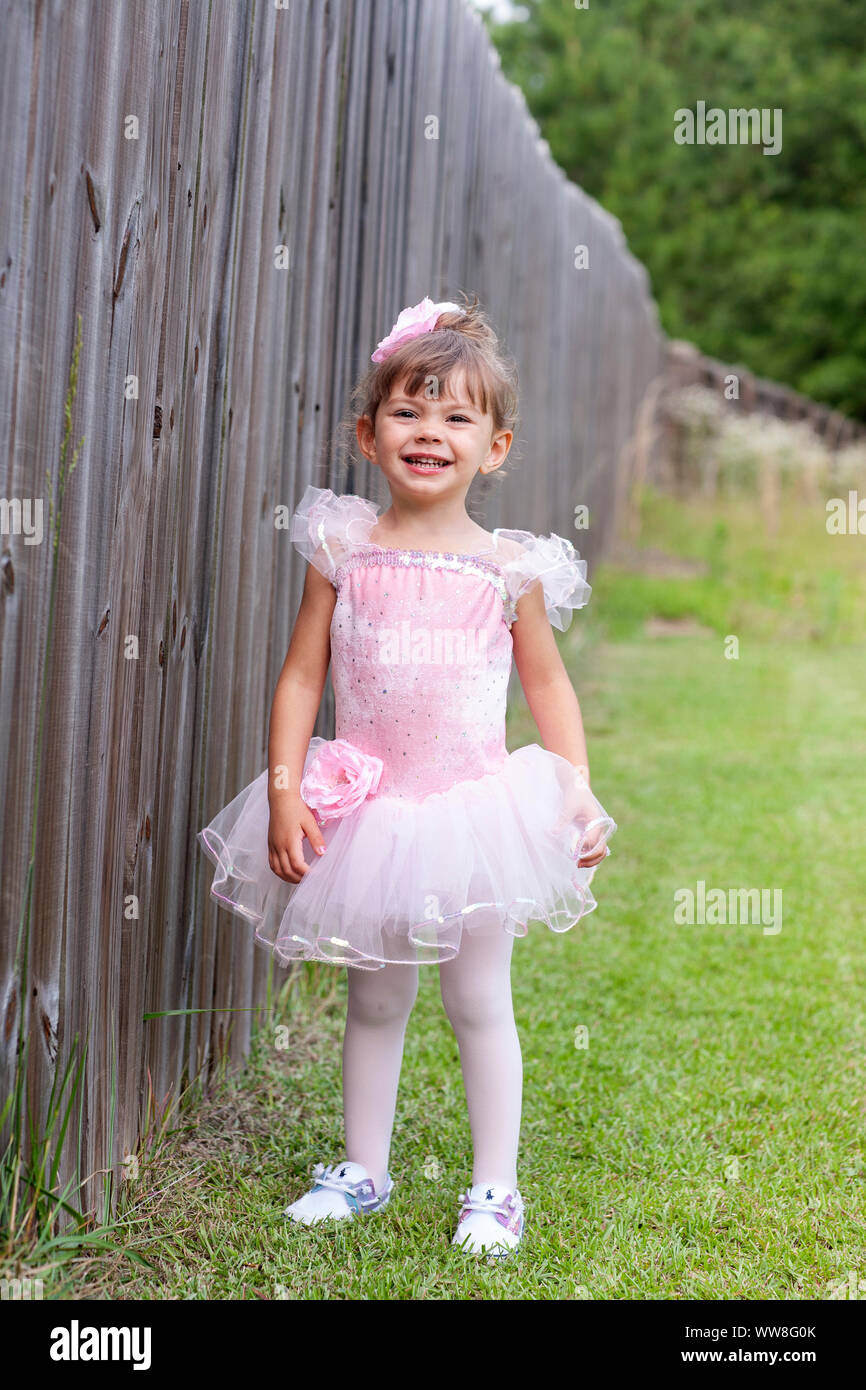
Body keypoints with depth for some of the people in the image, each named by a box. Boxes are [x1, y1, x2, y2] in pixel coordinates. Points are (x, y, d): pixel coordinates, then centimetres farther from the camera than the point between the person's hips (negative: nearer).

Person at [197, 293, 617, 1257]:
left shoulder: (510, 568, -2)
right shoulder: (344, 550, -2)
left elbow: (547, 684, 8)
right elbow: (301, 676, 0)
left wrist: (581, 794, -1)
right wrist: (284, 792, -6)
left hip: (473, 810, -1)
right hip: (366, 808, 1)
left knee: (478, 1002, 5)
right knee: (375, 999, 13)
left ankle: (494, 1188, 18)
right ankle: (362, 1171, 28)